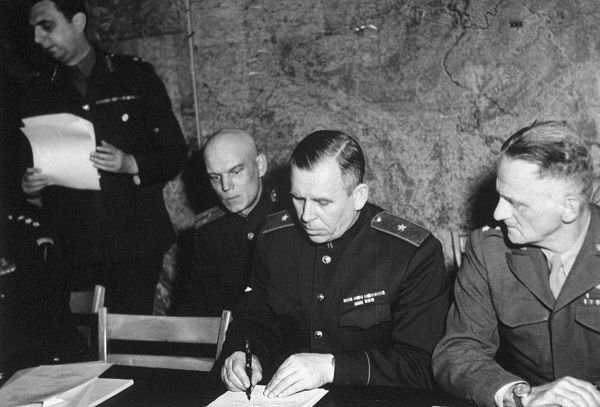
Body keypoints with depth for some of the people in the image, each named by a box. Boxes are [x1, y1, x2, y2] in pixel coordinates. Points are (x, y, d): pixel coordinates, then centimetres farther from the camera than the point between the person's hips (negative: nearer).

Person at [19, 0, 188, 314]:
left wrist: (131, 164, -14)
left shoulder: (136, 75, 3)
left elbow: (175, 153, 3)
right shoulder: (37, 93, 11)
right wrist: (29, 188, -6)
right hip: (73, 252, 2)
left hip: (136, 244, -2)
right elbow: (26, 166, 16)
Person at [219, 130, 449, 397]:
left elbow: (419, 367, -15)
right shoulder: (274, 237, 2)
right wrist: (244, 355, -9)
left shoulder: (416, 254, -12)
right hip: (283, 396, 4)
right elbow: (253, 320, 13)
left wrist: (330, 367, -24)